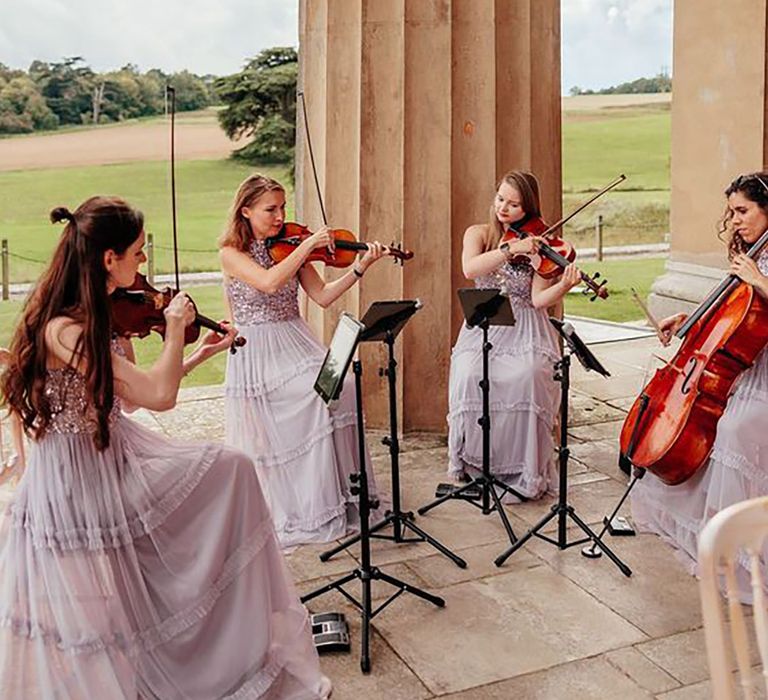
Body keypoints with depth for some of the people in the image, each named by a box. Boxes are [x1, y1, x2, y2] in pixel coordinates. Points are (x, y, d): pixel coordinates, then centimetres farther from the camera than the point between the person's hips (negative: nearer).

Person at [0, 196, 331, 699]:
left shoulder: (100, 315, 3)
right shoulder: (64, 329, -26)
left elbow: (133, 393, 9)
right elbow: (159, 395, -26)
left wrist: (198, 354, 9)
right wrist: (175, 326, -13)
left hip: (114, 453, 9)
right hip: (78, 482, -9)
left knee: (232, 469, 7)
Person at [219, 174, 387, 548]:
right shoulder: (231, 253, -5)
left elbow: (323, 296, 1)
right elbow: (269, 282, -25)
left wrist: (361, 267, -10)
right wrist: (309, 245, -23)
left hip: (295, 343, 4)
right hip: (256, 352, -3)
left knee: (337, 389, -20)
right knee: (268, 436, -9)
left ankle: (334, 496, -11)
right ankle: (279, 507, 15)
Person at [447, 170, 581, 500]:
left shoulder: (538, 244, 6)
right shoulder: (479, 234, 8)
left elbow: (539, 299, -6)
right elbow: (470, 269, -15)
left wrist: (565, 285, -24)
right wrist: (511, 249, -22)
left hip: (525, 331, -1)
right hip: (483, 329, 1)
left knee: (527, 377, -31)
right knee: (470, 376, -30)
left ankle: (524, 470, -17)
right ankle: (474, 463, -13)